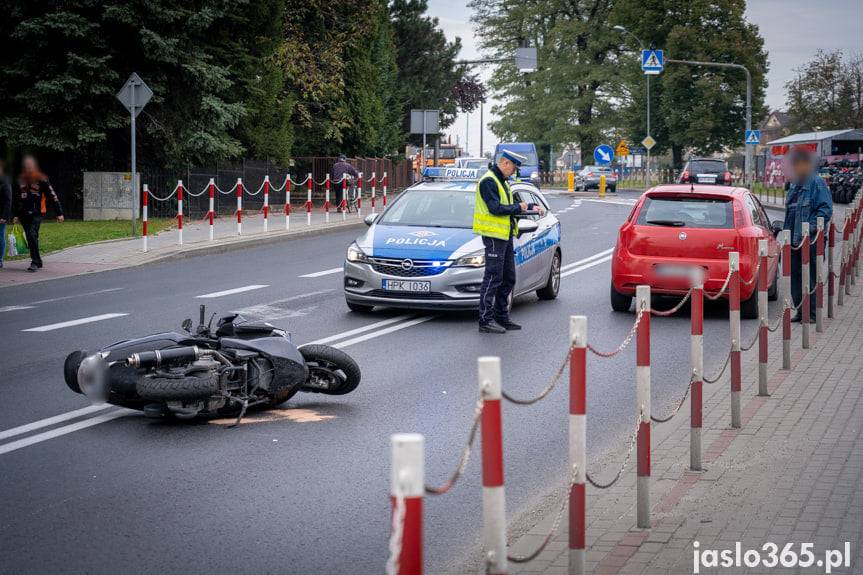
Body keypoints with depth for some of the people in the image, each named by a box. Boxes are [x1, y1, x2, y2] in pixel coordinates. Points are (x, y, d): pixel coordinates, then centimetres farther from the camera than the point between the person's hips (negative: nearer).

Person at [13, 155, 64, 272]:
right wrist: (16, 215, 22)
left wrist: (59, 213, -8)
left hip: (37, 214, -6)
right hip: (24, 214, 6)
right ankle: (37, 262, 18)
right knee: (30, 238, 7)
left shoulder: (41, 179, -5)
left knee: (32, 235, -20)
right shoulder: (22, 180, 12)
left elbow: (53, 196, -5)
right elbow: (19, 198, 23)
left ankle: (35, 262, -17)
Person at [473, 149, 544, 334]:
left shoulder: (502, 182, 19)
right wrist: (518, 208, -11)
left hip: (505, 236, 10)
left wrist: (532, 207, 12)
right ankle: (486, 320, -7)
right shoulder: (488, 181, -13)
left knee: (508, 279, 13)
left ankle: (502, 317, 20)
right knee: (492, 279, -9)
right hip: (493, 235, -10)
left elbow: (510, 205, 24)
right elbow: (495, 209, -22)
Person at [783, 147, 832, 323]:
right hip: (794, 239, 8)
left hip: (810, 240, -8)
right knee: (795, 275, 10)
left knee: (810, 276, -4)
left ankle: (812, 313, 2)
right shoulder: (794, 184, 17)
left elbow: (826, 209, -14)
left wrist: (811, 228, -20)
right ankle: (800, 310, 19)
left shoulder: (816, 183, -10)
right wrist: (786, 229, 18)